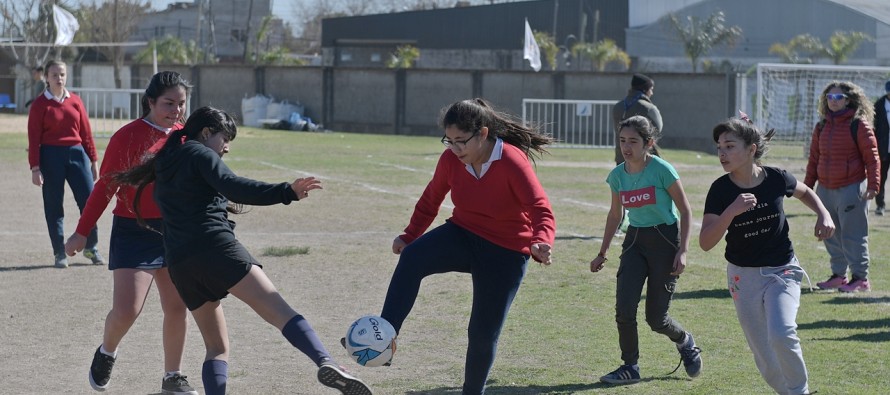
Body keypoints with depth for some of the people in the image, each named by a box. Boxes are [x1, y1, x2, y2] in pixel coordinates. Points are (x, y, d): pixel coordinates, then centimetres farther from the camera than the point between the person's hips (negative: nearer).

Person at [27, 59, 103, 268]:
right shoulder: (40, 104, 0)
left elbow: (86, 132, 11)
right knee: (53, 206, 2)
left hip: (77, 153, 2)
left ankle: (91, 247, 15)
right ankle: (60, 253, 11)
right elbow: (33, 138, -2)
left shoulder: (75, 101, 8)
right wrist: (35, 168, -8)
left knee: (89, 200, -2)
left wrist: (93, 160, 9)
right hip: (51, 156, -2)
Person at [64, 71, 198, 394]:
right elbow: (106, 186, -5)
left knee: (177, 307, 5)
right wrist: (83, 232, -3)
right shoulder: (128, 136, -10)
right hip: (134, 231, -5)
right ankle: (106, 354, 21)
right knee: (126, 310, -11)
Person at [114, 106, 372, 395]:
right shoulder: (200, 154, 5)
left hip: (179, 263, 7)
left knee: (217, 347, 13)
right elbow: (233, 187, -13)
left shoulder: (164, 166, 27)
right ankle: (325, 363, -41)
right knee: (280, 311, -19)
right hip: (214, 246, -7)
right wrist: (286, 193, -21)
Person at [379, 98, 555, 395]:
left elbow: (542, 211, -29)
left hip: (505, 252, -3)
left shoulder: (512, 162, -24)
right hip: (462, 235, 3)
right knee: (411, 259, -28)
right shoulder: (451, 159, -9)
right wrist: (409, 237, 0)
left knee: (484, 334, -1)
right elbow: (430, 201, 8)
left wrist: (540, 243, -49)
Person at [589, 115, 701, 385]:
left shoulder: (662, 170, -14)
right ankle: (630, 367, 3)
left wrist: (683, 251, -15)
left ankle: (685, 342, 31)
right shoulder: (618, 175, 1)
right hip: (635, 241, 4)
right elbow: (615, 215, 16)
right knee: (624, 307, -12)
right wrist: (603, 253, 16)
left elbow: (685, 211, -9)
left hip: (665, 240, -4)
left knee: (655, 318, -1)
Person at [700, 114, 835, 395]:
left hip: (782, 270, -1)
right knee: (766, 361, 4)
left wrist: (824, 215, -5)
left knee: (782, 335, -24)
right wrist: (732, 211, -33)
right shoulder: (721, 189, -12)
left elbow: (805, 192, 13)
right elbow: (705, 243, -20)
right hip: (743, 275, 1)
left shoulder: (776, 179, -11)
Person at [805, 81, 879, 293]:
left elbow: (872, 157, -7)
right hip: (825, 189, 6)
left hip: (851, 188, -6)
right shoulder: (821, 127, 13)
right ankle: (838, 275, 20)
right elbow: (814, 158, 18)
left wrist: (873, 184, -14)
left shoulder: (859, 125, -6)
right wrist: (807, 185, 15)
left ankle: (860, 277, 1)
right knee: (831, 234, 10)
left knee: (853, 235, -5)